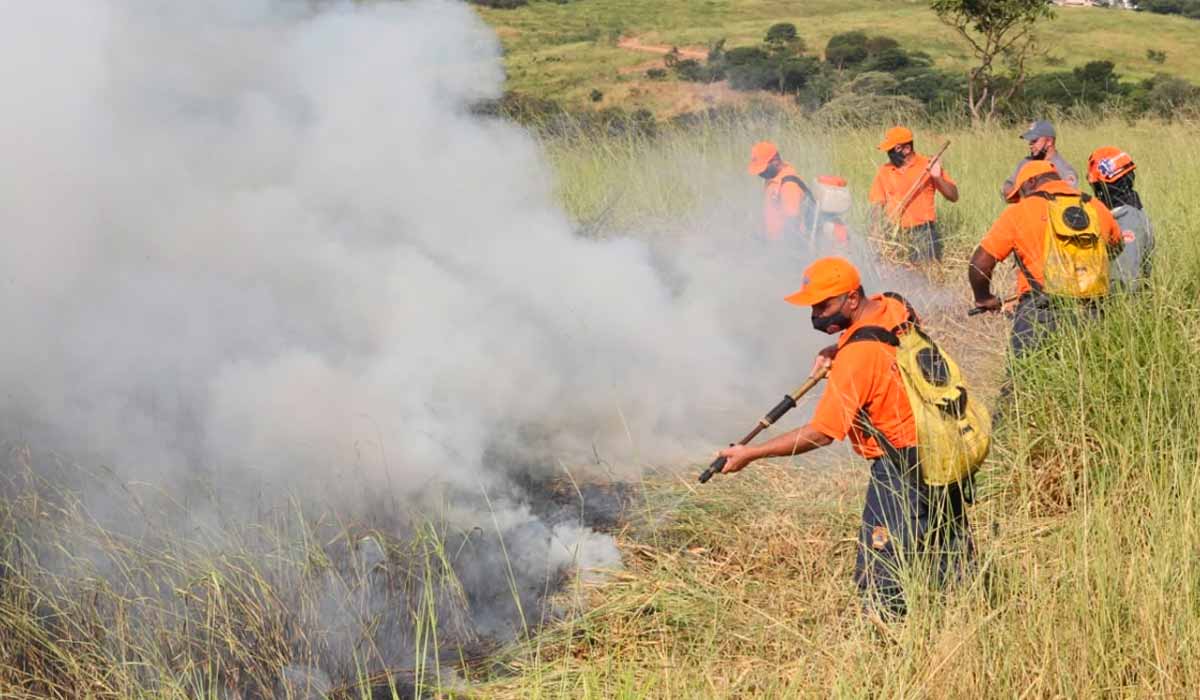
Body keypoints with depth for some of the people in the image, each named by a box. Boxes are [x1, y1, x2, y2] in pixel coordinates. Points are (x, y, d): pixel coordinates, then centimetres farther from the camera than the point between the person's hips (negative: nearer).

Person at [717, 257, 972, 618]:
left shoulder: (857, 355, -25)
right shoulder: (893, 307, -1)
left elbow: (821, 434, -22)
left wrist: (750, 453, -17)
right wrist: (835, 351, 3)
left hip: (902, 469, -10)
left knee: (882, 580, -4)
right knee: (951, 563, 21)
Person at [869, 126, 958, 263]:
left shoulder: (927, 166, -1)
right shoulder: (884, 171, 6)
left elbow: (954, 196, 0)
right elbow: (877, 204, 8)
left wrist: (938, 178, -16)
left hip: (924, 234, -3)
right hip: (895, 235, 3)